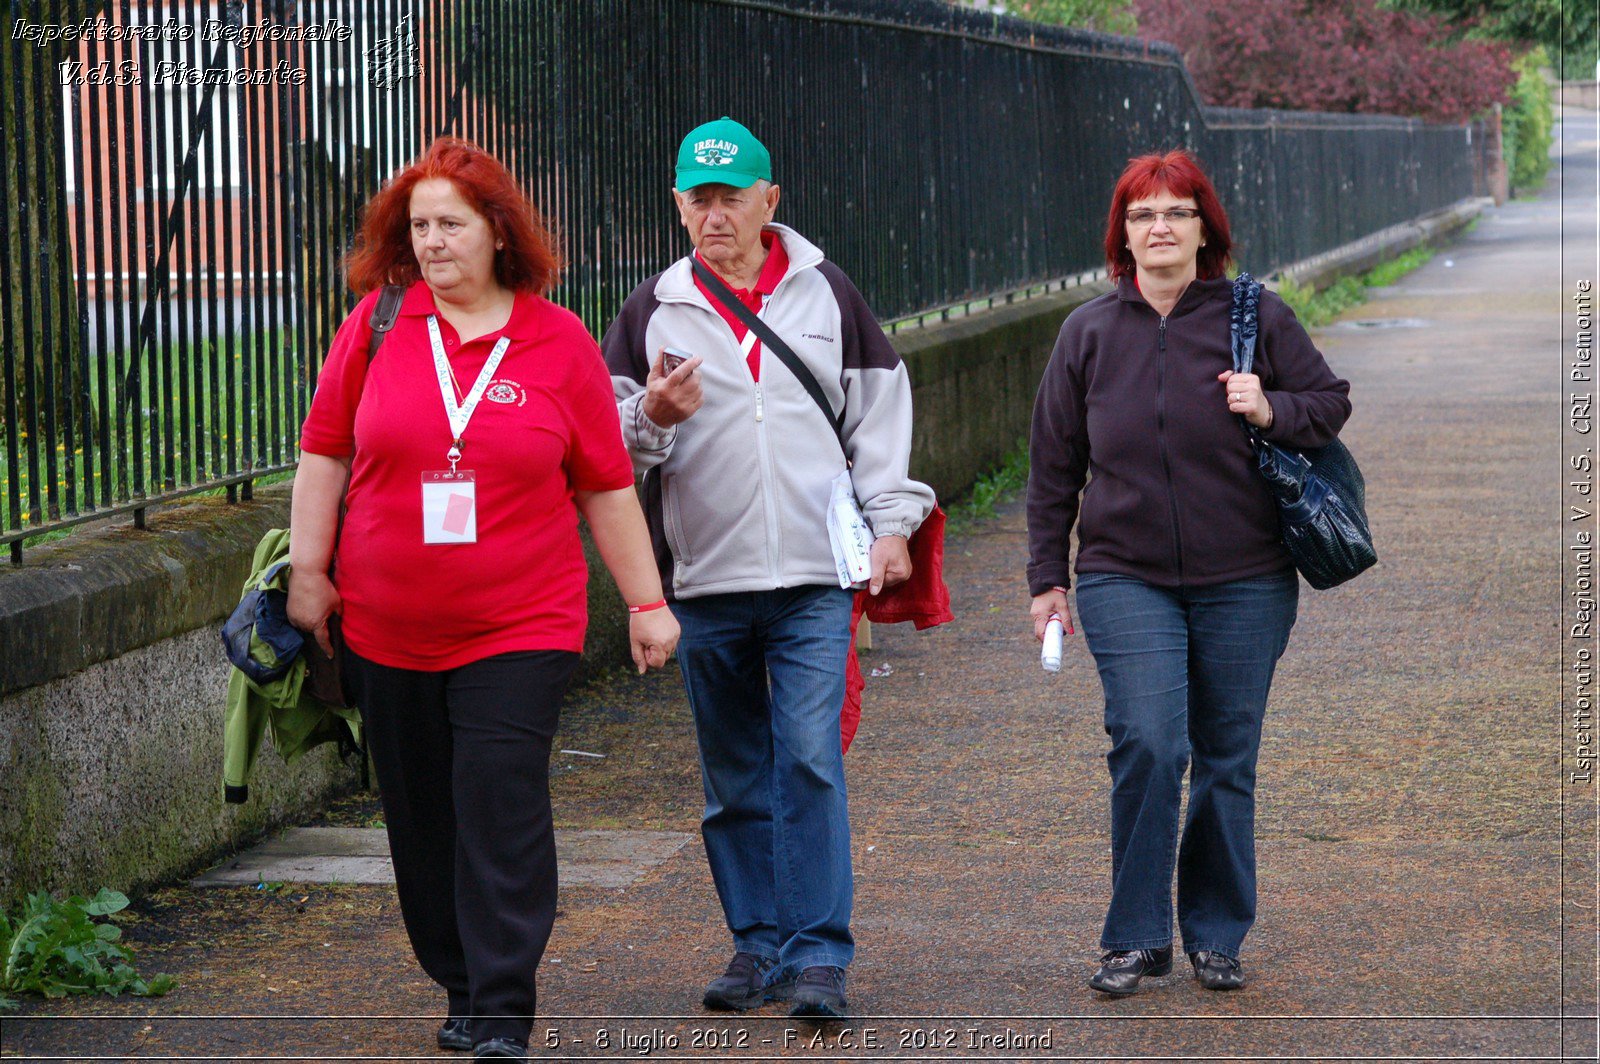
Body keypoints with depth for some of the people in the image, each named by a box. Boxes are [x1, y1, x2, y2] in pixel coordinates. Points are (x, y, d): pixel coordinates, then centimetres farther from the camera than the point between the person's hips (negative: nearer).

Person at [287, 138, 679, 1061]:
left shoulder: (560, 343, 0)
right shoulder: (377, 325, 2)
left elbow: (607, 486, 4)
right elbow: (326, 453, 8)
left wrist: (647, 602, 6)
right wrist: (308, 569, 4)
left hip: (521, 628, -2)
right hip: (388, 629, 3)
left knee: (502, 814, -10)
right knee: (423, 818, 10)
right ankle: (462, 989, 26)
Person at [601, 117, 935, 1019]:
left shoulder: (828, 295, 7)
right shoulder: (653, 312, 7)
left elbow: (881, 412, 10)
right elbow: (609, 442, 7)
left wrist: (890, 523, 3)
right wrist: (652, 418, -14)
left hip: (814, 579, -2)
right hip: (705, 580, 2)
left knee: (810, 758, -11)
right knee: (734, 776, 9)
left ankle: (819, 954, -6)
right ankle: (759, 944, 19)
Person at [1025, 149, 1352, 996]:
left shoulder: (1258, 318, 1)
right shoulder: (1089, 333, 4)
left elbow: (1332, 402, 10)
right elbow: (1054, 467, 9)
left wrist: (1273, 412, -12)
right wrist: (1047, 576, 7)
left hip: (1244, 584, 0)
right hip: (1127, 583, 0)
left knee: (1227, 759, 6)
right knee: (1146, 746, -13)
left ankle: (1217, 935, 20)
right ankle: (1137, 937, -1)